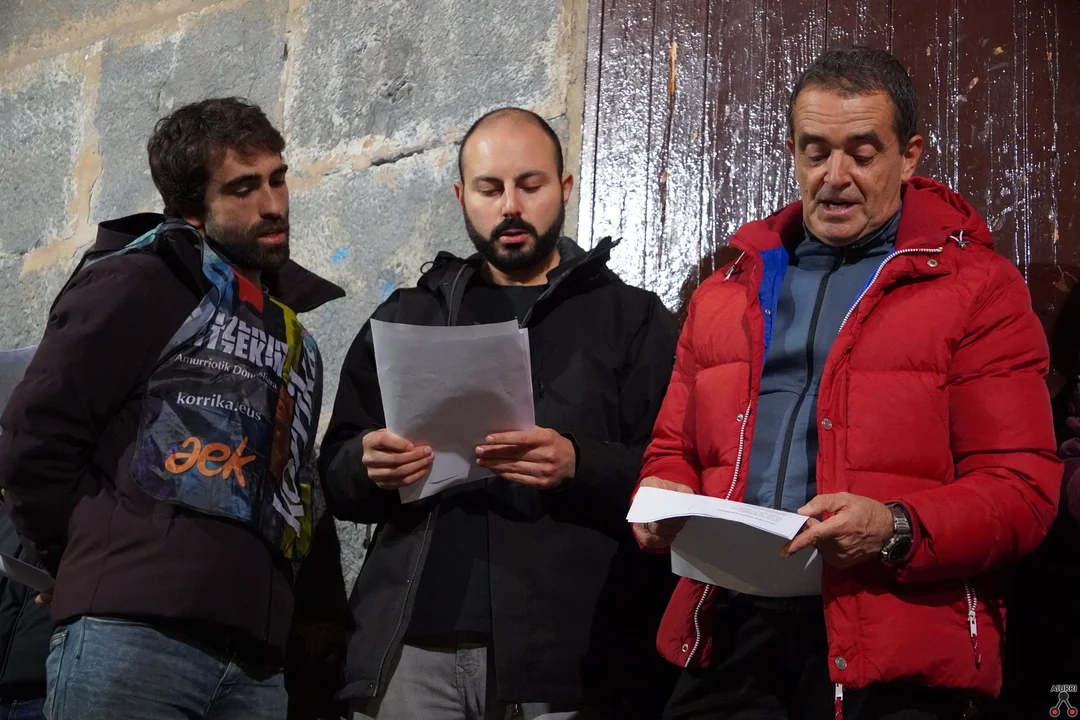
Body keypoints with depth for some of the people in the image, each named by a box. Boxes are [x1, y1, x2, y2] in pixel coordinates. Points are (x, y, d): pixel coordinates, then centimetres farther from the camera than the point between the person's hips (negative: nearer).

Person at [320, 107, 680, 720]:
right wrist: (369, 465, -7)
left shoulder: (633, 319, 7)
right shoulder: (404, 318, 17)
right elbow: (336, 475, 14)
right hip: (412, 648, 3)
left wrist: (579, 467, -20)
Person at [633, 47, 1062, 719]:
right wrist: (666, 497, -1)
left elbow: (1022, 488, -4)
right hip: (729, 638, 4)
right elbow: (674, 451, 22)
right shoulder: (727, 291, 17)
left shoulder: (978, 290, 2)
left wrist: (896, 529, -21)